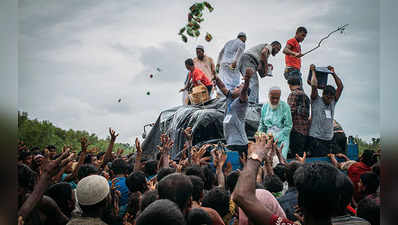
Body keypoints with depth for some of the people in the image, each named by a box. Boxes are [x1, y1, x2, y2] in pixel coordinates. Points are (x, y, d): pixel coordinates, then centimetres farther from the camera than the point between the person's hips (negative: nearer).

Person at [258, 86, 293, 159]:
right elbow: (261, 124, 20)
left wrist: (276, 137, -13)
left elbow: (288, 126, -6)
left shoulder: (285, 107, -6)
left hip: (281, 139, -4)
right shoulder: (265, 107, 9)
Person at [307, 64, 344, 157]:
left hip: (329, 139, 6)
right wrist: (313, 71, -3)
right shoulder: (316, 101, -2)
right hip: (316, 139, -6)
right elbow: (314, 86, -14)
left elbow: (340, 87, 10)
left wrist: (333, 73, 11)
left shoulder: (332, 102, 13)